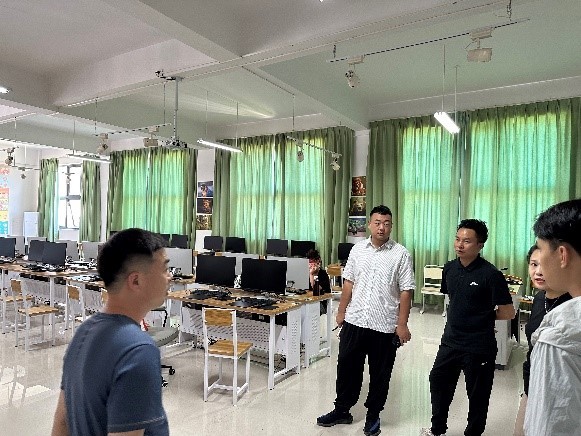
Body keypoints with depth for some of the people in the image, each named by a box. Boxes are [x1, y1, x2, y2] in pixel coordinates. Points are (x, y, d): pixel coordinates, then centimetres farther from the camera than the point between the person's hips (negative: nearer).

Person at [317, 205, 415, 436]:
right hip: (354, 320, 3)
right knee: (347, 366, 13)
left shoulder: (401, 254, -7)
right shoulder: (357, 249, 3)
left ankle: (373, 416, 32)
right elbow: (349, 282, 9)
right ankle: (342, 410, 32)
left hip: (385, 325, -3)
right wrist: (341, 311, 9)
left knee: (380, 374, 12)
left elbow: (406, 291, -7)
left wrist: (402, 324, -10)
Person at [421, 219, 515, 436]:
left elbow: (508, 312, -14)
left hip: (479, 347, -6)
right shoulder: (449, 268, -1)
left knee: (477, 395, 13)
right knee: (438, 382, 20)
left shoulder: (491, 274, -19)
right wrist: (465, 316, 6)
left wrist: (482, 317, -4)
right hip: (450, 341, 6)